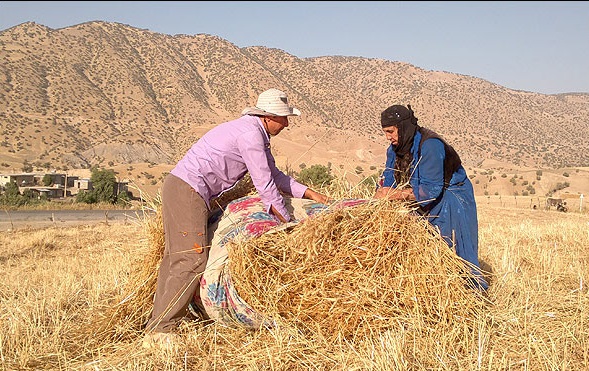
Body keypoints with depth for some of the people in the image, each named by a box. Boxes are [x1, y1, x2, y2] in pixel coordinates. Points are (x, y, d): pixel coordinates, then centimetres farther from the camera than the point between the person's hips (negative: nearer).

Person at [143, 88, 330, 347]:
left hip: (177, 187, 11)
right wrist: (289, 224, -7)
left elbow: (274, 175, 24)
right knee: (193, 260, -12)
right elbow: (265, 185, -15)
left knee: (175, 257, 13)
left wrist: (311, 194, 22)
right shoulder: (250, 133, -14)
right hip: (188, 191, -11)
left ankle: (158, 323, 21)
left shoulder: (257, 133, 18)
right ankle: (159, 332, -8)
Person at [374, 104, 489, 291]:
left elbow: (430, 190, -31)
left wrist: (394, 195, -33)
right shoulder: (395, 148, -1)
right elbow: (388, 179, 2)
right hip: (422, 206, 8)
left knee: (455, 251, -10)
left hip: (449, 202, -8)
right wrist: (379, 196, -20)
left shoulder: (430, 145, -27)